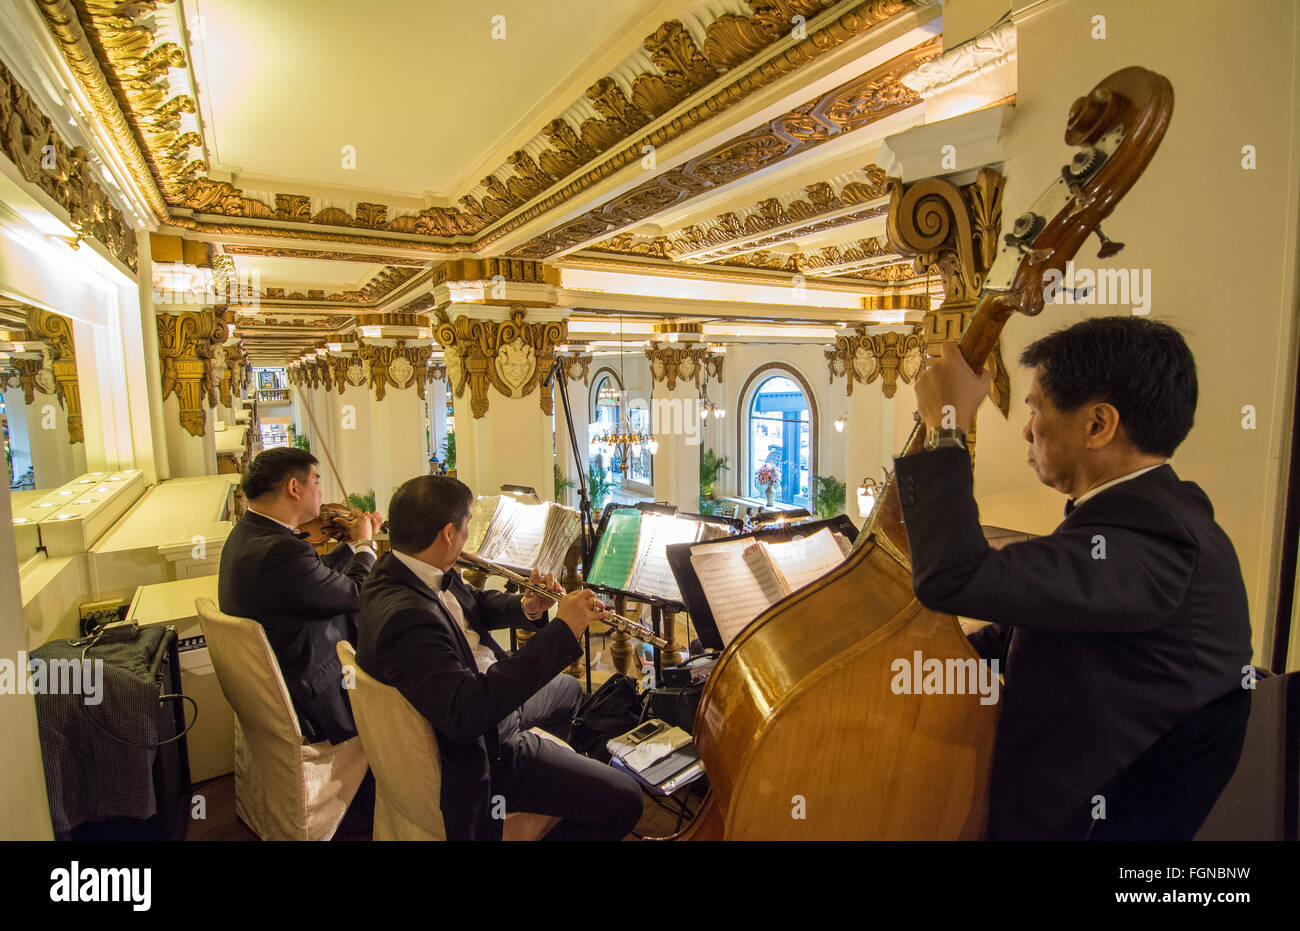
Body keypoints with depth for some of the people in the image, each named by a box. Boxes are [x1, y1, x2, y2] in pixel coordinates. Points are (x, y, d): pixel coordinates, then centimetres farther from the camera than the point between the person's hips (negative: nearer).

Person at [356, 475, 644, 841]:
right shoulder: (406, 617, -36)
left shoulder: (400, 570, -5)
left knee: (569, 689, 34)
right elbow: (465, 713, -44)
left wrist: (526, 608, -11)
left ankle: (552, 763, 58)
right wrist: (561, 631, -40)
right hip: (480, 752, -10)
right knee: (624, 801, -13)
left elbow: (476, 604, 11)